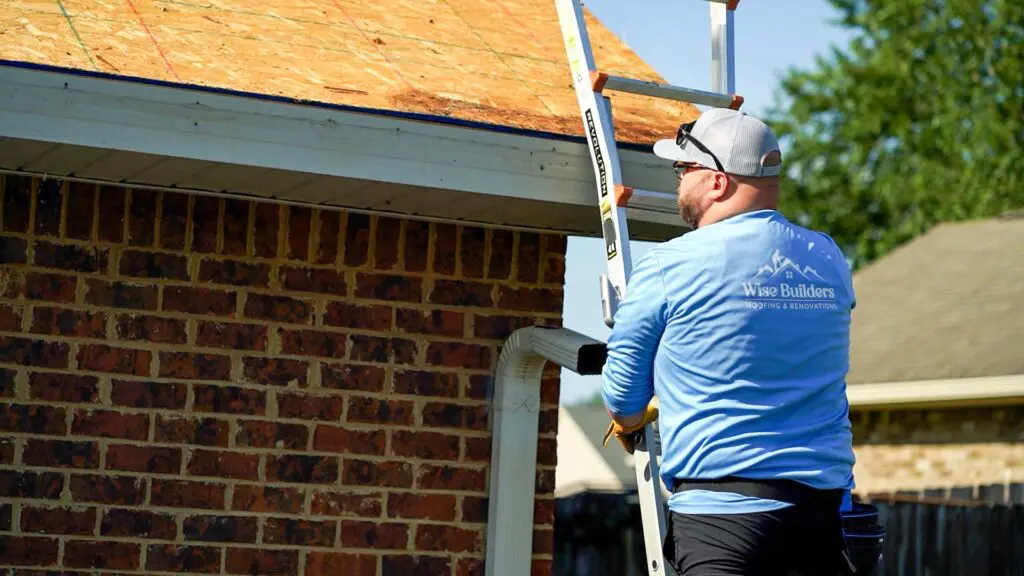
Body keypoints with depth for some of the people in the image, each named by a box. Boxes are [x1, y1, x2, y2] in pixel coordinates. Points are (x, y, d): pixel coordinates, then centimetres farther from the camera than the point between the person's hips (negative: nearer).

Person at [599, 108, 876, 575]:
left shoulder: (666, 266, -5)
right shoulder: (829, 261, 11)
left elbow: (623, 393, 6)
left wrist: (629, 424, 31)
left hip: (721, 505, -5)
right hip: (825, 497, 5)